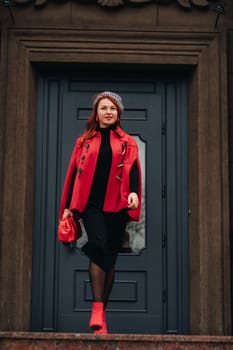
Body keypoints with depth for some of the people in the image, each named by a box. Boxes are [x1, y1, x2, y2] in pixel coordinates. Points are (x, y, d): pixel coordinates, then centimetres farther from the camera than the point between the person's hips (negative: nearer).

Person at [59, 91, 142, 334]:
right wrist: (68, 206, 9)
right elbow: (74, 173, 13)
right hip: (91, 203, -1)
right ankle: (97, 311, -27)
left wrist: (133, 192, -22)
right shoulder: (84, 141, 14)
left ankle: (101, 311, 15)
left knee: (110, 256, 4)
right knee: (99, 247, -22)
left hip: (116, 205, 1)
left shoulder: (127, 143, 13)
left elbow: (131, 169, -2)